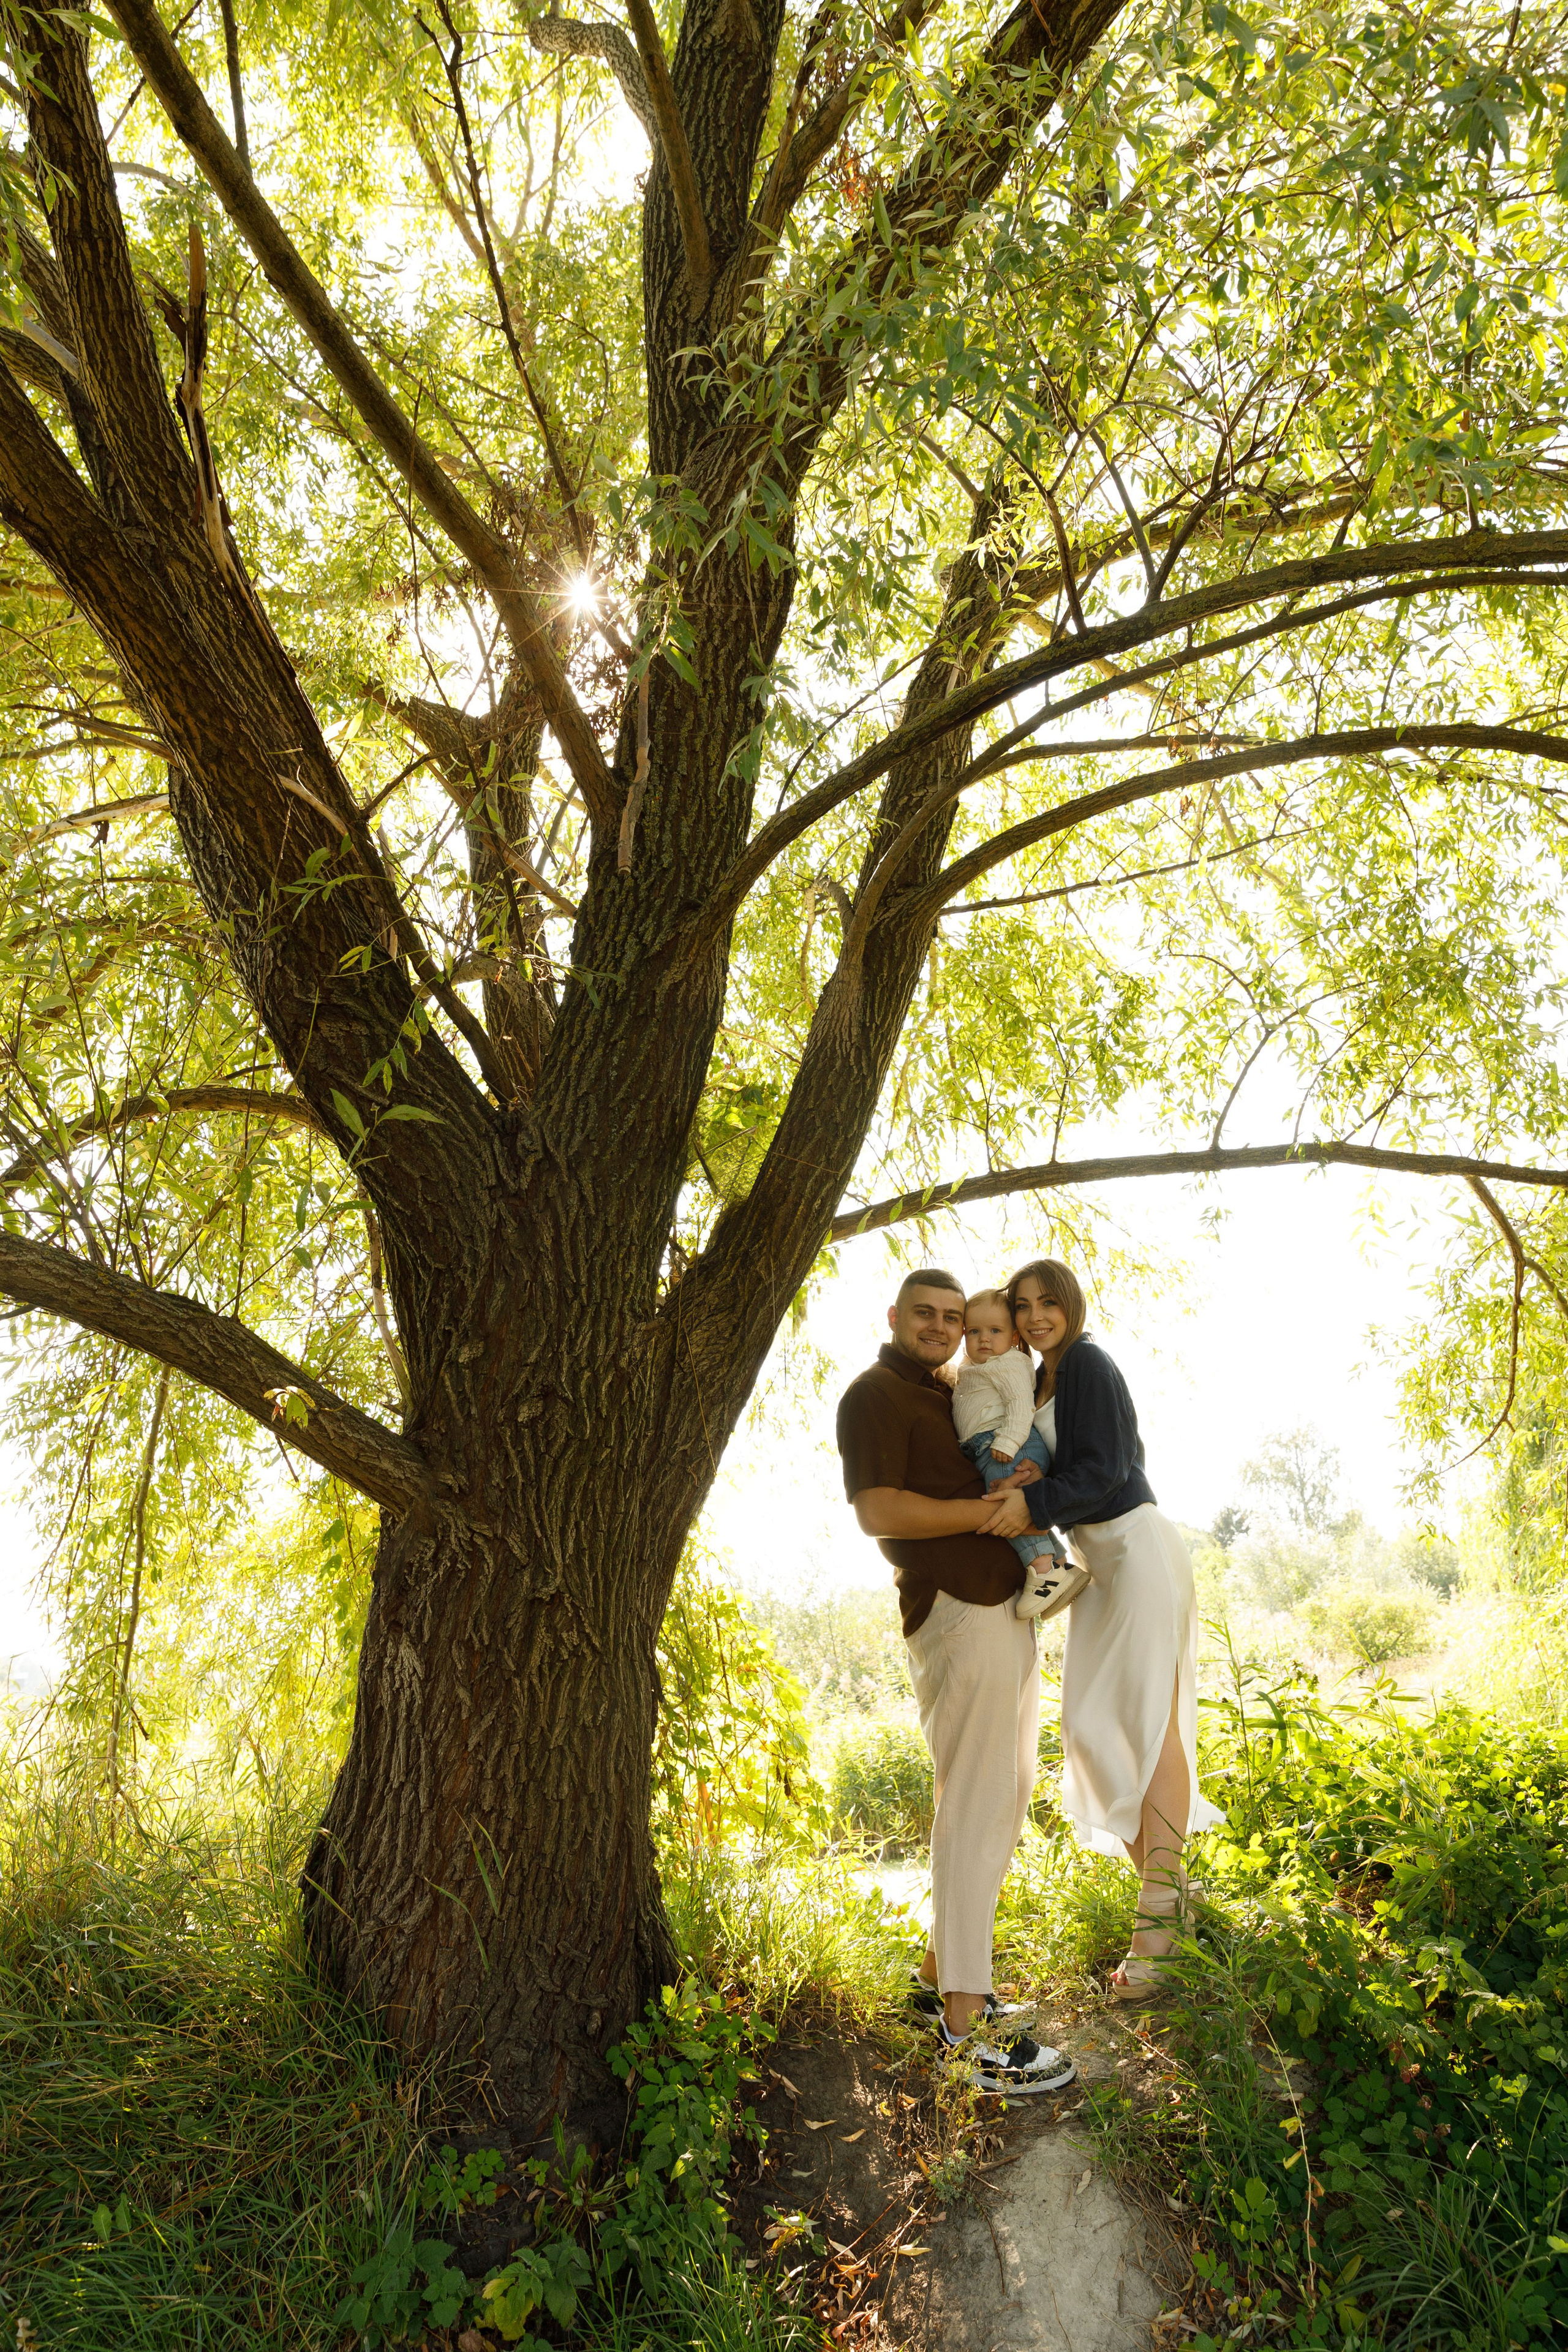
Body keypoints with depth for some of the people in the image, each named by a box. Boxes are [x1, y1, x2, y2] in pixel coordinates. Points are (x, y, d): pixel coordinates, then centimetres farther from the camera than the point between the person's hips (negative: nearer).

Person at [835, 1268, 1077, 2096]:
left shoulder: (954, 1397, 22)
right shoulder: (875, 1395, -6)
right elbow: (877, 1510, -18)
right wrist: (990, 1511, -17)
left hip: (1006, 1608, 10)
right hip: (955, 1609, -10)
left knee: (1005, 1795, 14)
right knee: (974, 1803, -10)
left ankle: (943, 1968, 25)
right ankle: (966, 2017, -5)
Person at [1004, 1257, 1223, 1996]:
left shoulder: (1088, 1364, -11)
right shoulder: (1039, 1379, 14)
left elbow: (1105, 1471, -17)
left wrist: (1032, 1502, -27)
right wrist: (1027, 1478, -6)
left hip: (1136, 1546, -9)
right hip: (1091, 1558, 9)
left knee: (1148, 1718, -9)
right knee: (1093, 1722, 5)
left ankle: (1158, 1908, -7)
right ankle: (1167, 1880, 14)